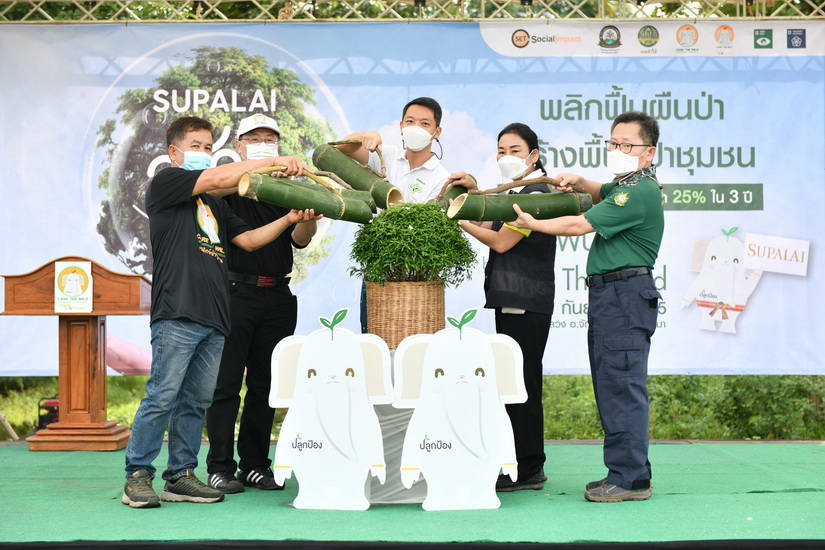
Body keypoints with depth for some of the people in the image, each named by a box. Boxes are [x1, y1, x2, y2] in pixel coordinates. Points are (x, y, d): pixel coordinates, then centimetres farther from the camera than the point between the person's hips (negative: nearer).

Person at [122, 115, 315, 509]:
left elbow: (247, 239, 19)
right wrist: (275, 161, -4)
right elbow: (221, 178, -6)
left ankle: (180, 476, 12)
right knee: (162, 396, -9)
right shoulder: (165, 183, 5)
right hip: (177, 314, -7)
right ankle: (137, 477, -2)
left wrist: (290, 219, 6)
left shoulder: (215, 207, 26)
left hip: (214, 316, 7)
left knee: (196, 401, 7)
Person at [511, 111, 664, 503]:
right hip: (606, 294, 11)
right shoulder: (624, 185, 18)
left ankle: (631, 478, -5)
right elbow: (604, 195, 42)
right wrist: (579, 183, 19)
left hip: (626, 294, -11)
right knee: (610, 387, 12)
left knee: (622, 386, -9)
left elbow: (580, 226, -15)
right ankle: (625, 472, 18)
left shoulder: (640, 192, -15)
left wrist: (531, 223, -1)